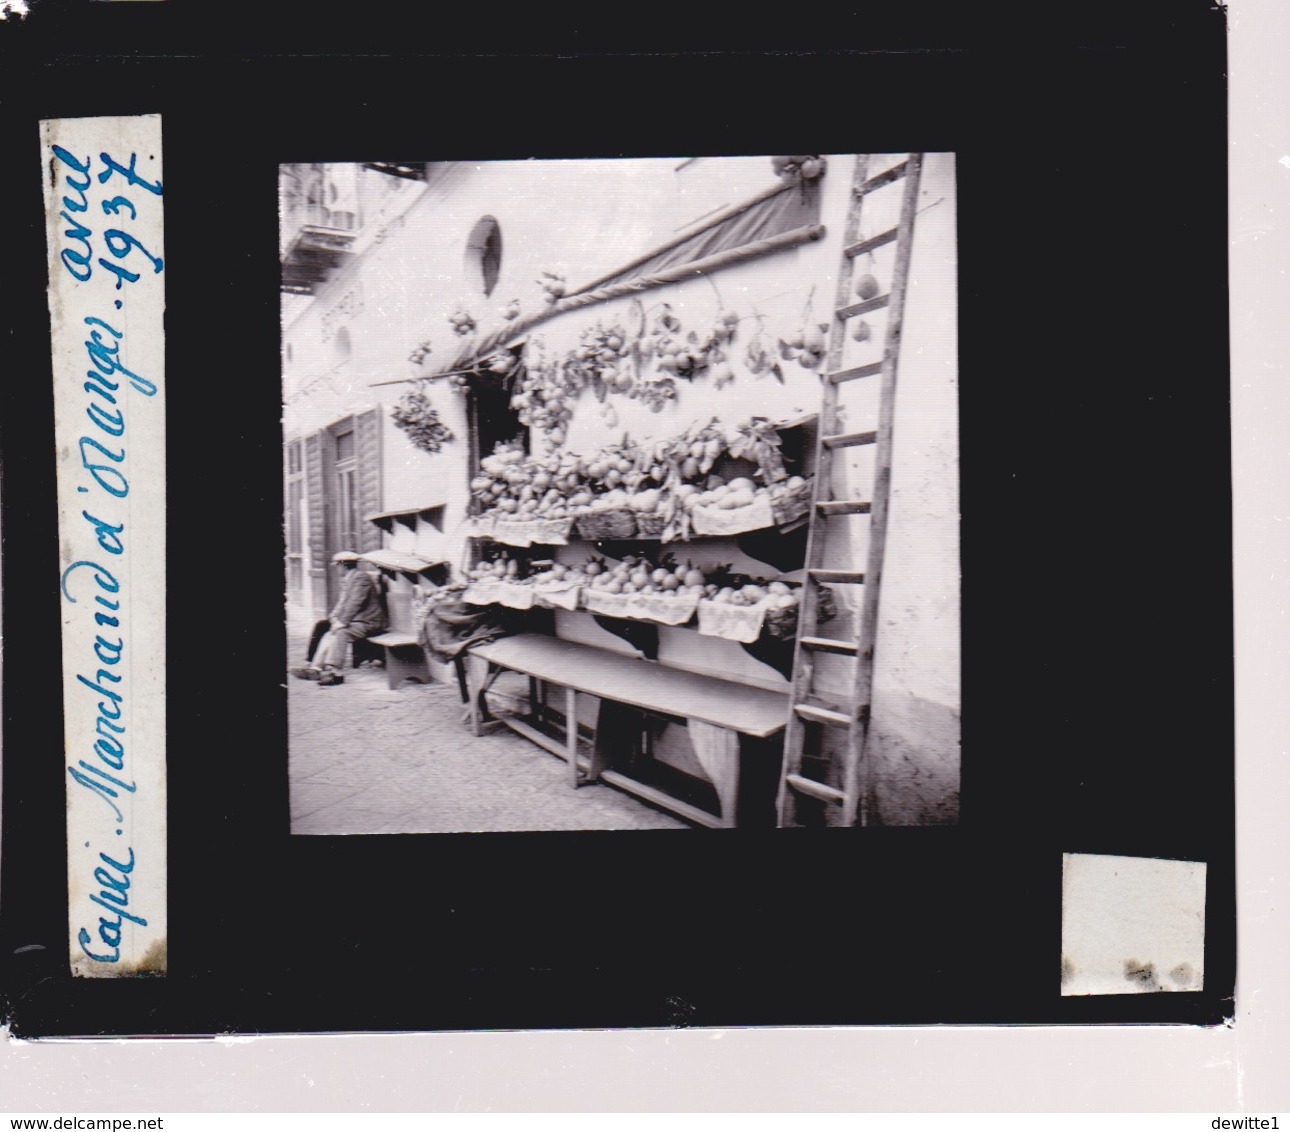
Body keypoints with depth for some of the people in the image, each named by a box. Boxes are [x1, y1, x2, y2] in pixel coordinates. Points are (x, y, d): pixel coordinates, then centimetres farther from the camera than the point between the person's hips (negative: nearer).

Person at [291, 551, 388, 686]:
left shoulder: (360, 577, -13)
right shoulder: (347, 579, 17)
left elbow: (355, 603, -20)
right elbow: (342, 603, 21)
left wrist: (342, 622, -22)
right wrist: (334, 617, 3)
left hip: (368, 622, -10)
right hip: (356, 621, 10)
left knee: (341, 633, -27)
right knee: (330, 634, 1)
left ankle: (334, 672, -29)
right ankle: (316, 668, -5)